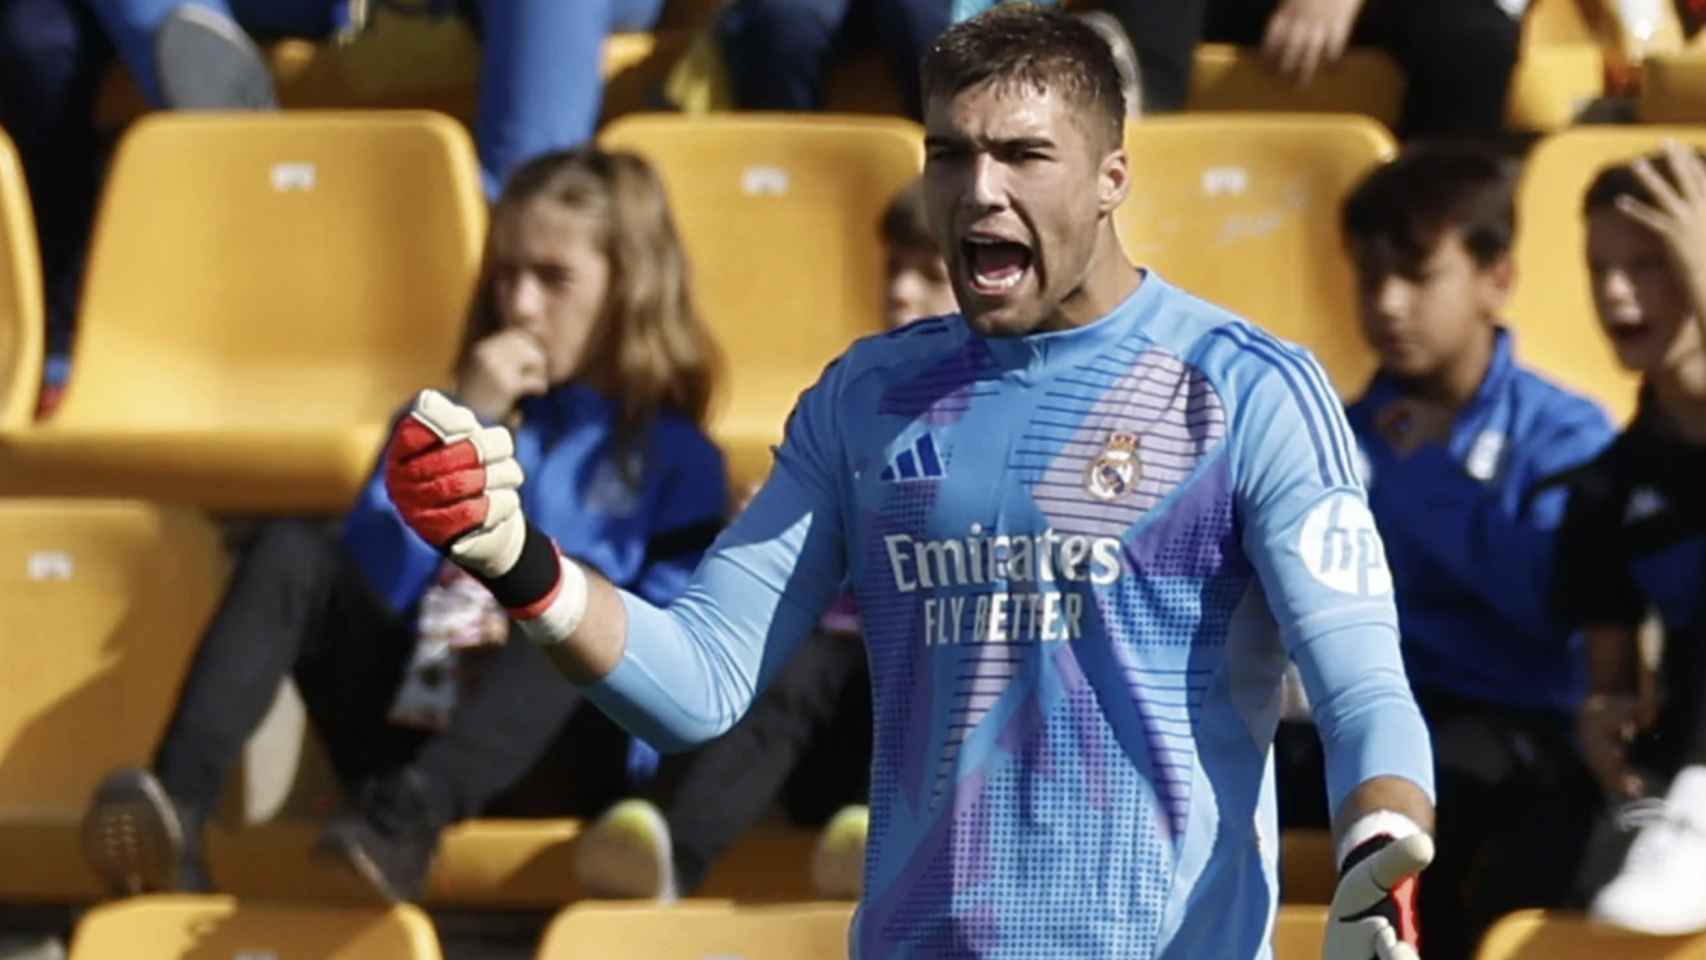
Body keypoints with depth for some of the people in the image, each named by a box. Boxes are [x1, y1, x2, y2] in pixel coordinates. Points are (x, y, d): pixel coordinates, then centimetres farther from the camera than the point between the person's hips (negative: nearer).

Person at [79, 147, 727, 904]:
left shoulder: (675, 457, 9)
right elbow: (361, 585, 6)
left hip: (551, 756, -3)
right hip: (410, 726, 4)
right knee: (292, 552, -17)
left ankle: (400, 827, -54)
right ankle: (178, 805, -40)